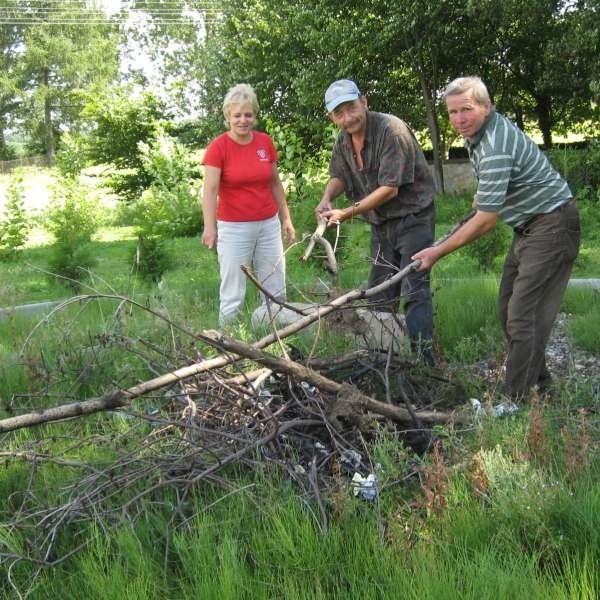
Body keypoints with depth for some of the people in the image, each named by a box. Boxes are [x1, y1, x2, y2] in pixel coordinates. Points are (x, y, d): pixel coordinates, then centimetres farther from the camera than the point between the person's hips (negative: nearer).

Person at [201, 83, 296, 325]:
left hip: (269, 224, 4)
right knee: (233, 295, -1)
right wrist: (210, 227, -31)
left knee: (276, 291, 10)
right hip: (234, 228, -4)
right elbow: (210, 189, -18)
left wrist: (286, 218, 13)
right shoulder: (218, 146, -8)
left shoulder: (266, 142, 4)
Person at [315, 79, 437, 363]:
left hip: (412, 215, -8)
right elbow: (338, 176, 16)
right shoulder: (343, 140, 2)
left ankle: (423, 359, -9)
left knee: (414, 291, -13)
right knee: (379, 292, 13)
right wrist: (327, 198, -7)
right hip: (380, 222, 8)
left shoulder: (391, 130, -22)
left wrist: (348, 212, -22)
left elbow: (390, 189, -24)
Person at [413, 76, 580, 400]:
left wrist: (438, 252, -21)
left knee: (523, 316, -14)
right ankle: (538, 381, 26)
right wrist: (483, 195, 20)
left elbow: (486, 220, -28)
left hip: (552, 225, -11)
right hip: (528, 225, 11)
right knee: (508, 309, 14)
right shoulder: (477, 132, 5)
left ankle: (517, 400, -8)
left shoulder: (495, 147, -27)